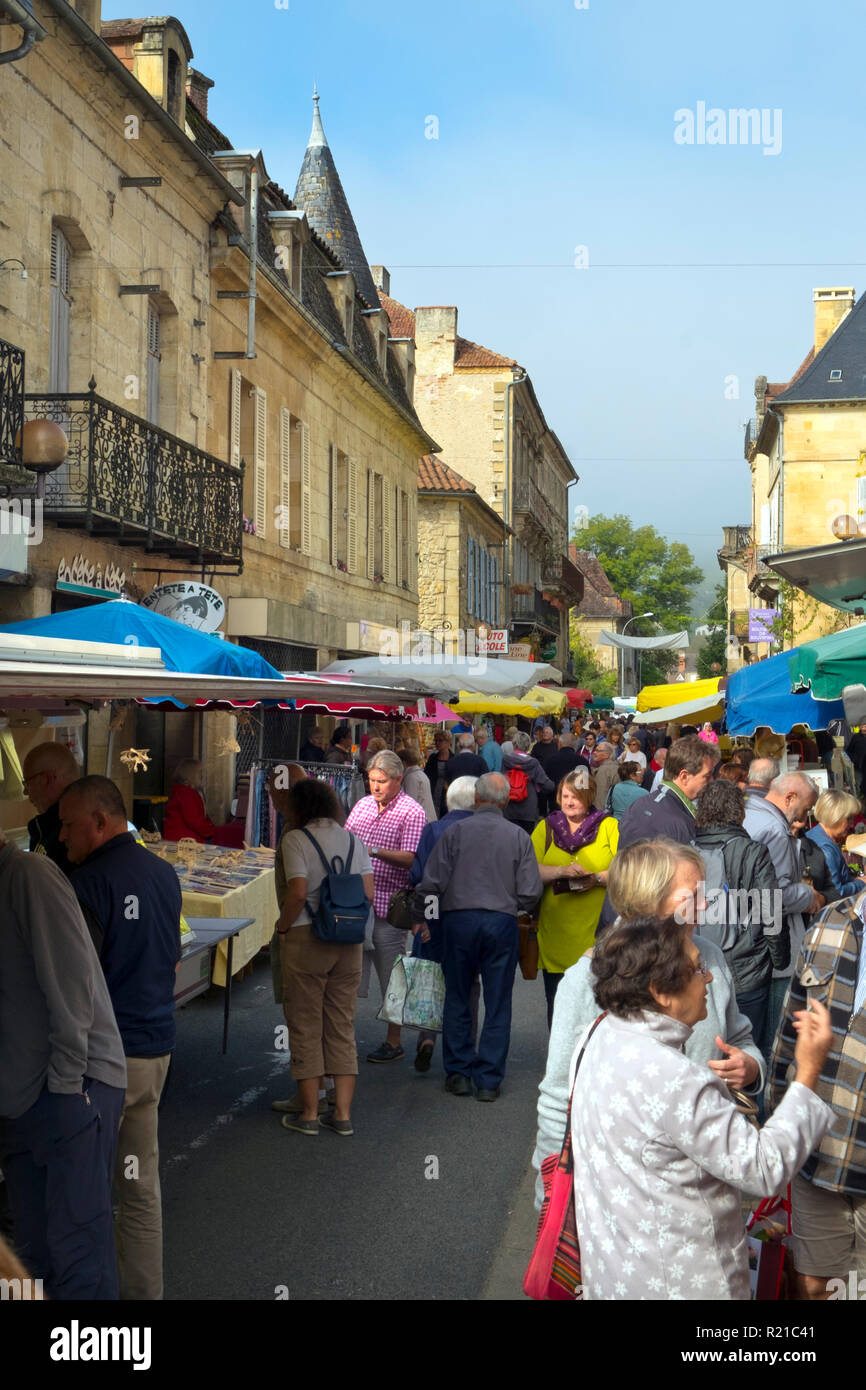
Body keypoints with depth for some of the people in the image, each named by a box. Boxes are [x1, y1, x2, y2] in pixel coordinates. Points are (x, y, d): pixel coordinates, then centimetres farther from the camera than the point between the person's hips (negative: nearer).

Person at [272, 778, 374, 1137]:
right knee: (342, 1027, 11)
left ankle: (309, 1114, 12)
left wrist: (282, 926, -3)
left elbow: (297, 893, -18)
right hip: (349, 942, 5)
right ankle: (342, 1114, 13)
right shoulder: (353, 839, 8)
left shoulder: (295, 839, -9)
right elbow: (368, 894, 2)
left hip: (306, 939, -5)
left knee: (305, 1027, 6)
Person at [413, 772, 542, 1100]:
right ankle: (488, 1080, 7)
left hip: (458, 920, 0)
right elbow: (531, 891, -2)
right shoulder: (518, 836, 0)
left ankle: (459, 1073, 16)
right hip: (501, 922, 0)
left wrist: (418, 911, 15)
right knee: (497, 1005, 6)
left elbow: (431, 882, -3)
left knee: (457, 1000, 12)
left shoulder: (455, 831, -2)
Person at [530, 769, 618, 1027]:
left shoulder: (609, 826, 8)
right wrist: (561, 872, -14)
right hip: (555, 935, 2)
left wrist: (597, 878, -16)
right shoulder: (545, 828, 14)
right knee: (557, 1003, 5)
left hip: (596, 927, -2)